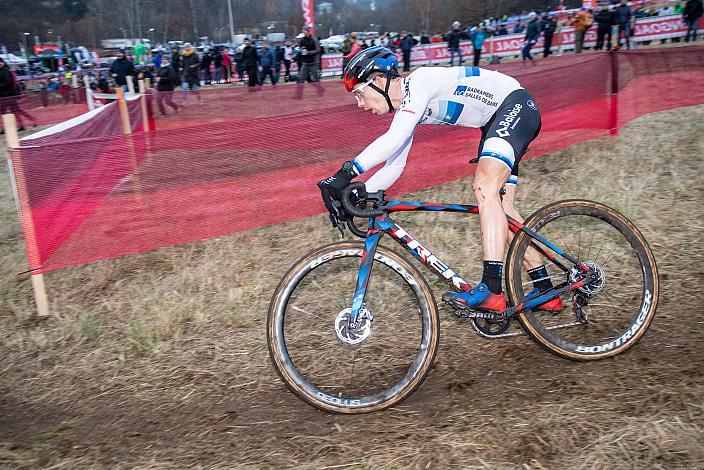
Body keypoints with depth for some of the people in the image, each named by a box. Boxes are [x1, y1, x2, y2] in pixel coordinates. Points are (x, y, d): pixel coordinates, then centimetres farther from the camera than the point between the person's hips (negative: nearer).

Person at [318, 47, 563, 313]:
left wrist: (346, 173, -41)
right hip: (496, 120, 10)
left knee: (485, 187, -28)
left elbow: (393, 140, -38)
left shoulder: (419, 81, -23)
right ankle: (545, 293, 12)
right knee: (499, 207, 5)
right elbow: (394, 168, 5)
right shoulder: (405, 108, 5)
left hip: (517, 104, -10)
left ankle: (492, 290, -34)